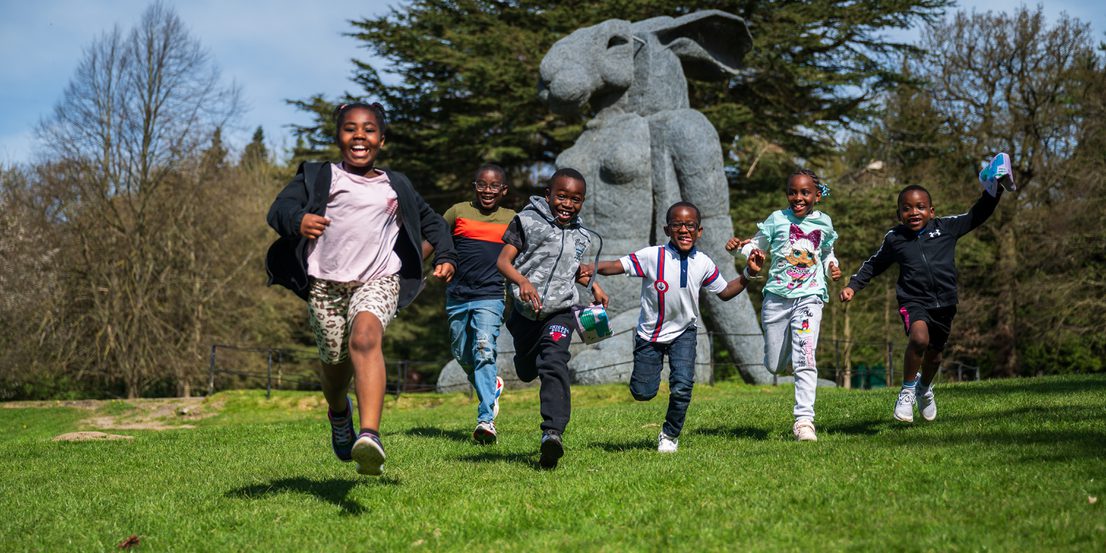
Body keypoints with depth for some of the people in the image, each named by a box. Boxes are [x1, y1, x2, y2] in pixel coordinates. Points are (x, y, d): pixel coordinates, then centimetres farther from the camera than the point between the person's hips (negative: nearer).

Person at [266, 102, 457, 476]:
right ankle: (339, 414, 46)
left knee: (365, 338, -28)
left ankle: (370, 436, -44)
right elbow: (278, 208, -6)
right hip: (326, 283, 1)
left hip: (378, 279, -1)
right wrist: (298, 220, -29)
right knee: (335, 360, 8)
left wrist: (446, 256, 14)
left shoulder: (396, 187, 17)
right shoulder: (318, 177, 9)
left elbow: (430, 220, 31)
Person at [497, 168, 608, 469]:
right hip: (526, 310, 0)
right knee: (526, 372, 16)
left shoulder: (581, 236, 11)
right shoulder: (528, 221, -3)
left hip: (560, 311, 0)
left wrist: (594, 286, 13)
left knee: (554, 365, -23)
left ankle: (553, 432, -35)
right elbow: (504, 260, -11)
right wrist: (523, 281, -29)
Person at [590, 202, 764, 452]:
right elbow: (616, 266, -22)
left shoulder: (703, 263, -8)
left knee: (682, 387, -16)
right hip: (650, 333, -1)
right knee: (643, 393, 1)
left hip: (683, 332, 2)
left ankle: (669, 436, 11)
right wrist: (588, 269, -37)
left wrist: (748, 274, -5)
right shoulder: (652, 256, -19)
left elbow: (725, 292, 7)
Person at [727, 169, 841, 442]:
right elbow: (757, 246, 9)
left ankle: (804, 419, -15)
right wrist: (739, 247, -11)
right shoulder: (777, 219, 0)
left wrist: (832, 266, 2)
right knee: (774, 365, 7)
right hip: (777, 296, 1)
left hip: (810, 296, -1)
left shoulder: (824, 223, 6)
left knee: (805, 358, -17)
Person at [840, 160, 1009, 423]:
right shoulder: (894, 238, 3)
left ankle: (925, 387, 51)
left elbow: (977, 215, 10)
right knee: (919, 339, -31)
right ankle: (907, 390, -8)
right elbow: (874, 264, 17)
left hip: (944, 304, 3)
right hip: (913, 302, -3)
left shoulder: (946, 228, 3)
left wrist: (993, 189, -1)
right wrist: (853, 285, 9)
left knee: (934, 354, 17)